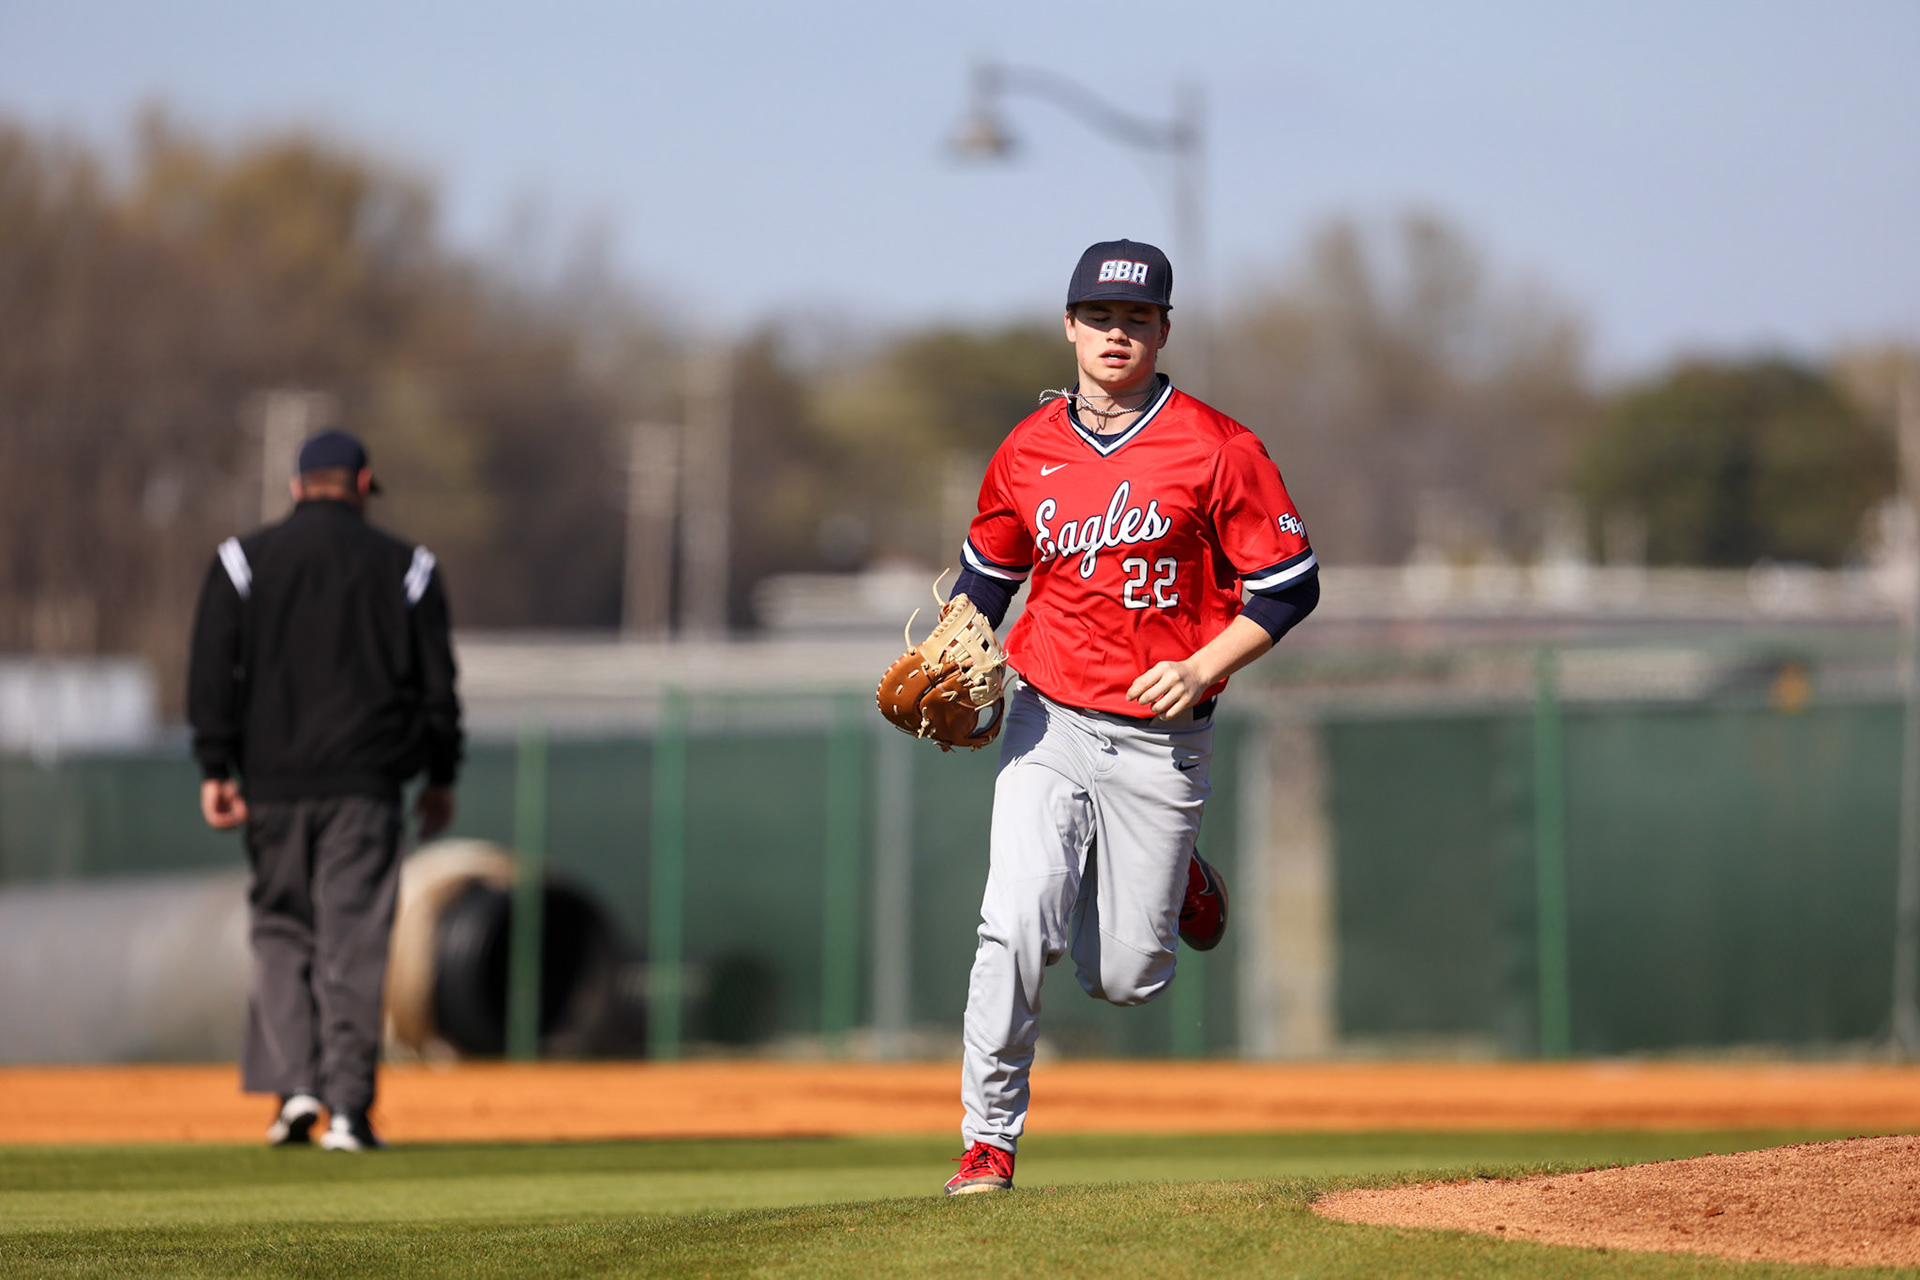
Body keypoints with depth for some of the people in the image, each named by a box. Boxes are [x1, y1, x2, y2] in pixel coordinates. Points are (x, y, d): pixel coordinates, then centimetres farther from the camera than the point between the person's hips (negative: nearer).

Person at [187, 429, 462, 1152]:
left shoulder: (242, 562, 5)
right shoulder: (403, 568, 7)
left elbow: (211, 674, -1)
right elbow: (437, 683, 7)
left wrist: (216, 769, -2)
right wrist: (441, 776, 14)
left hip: (273, 784, 0)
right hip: (365, 784, 0)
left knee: (280, 928, 12)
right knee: (354, 942, -1)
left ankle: (294, 1084, -3)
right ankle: (348, 1108, -7)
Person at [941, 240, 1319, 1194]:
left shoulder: (1216, 448, -5)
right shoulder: (1027, 452, 5)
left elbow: (1289, 586, -3)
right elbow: (988, 574, 20)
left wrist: (1201, 670, -15)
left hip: (1161, 741, -2)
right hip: (1048, 723, 2)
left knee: (1125, 979, 4)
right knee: (1017, 925, -18)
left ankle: (1169, 886, 39)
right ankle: (990, 1140, -7)